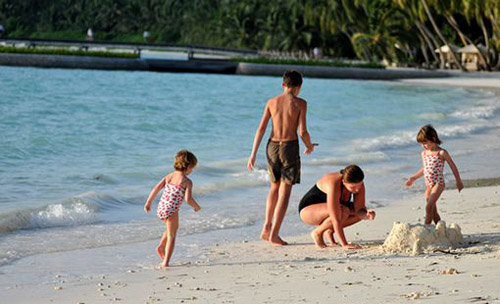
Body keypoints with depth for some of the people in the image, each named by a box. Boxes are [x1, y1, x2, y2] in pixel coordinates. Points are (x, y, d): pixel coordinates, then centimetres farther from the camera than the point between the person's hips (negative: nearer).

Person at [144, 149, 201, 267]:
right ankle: (166, 262, 1)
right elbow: (188, 199, -16)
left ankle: (161, 247, 26)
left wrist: (148, 203, 14)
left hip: (161, 208, 6)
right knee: (171, 236, 7)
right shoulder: (187, 181, -8)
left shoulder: (169, 176, 9)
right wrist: (197, 207, 3)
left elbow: (156, 189, 6)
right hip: (172, 210, -6)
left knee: (172, 228, 33)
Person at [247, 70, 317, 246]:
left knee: (275, 187, 22)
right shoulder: (300, 103, -5)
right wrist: (309, 146, 11)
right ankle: (274, 234, -4)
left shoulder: (272, 102, 5)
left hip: (272, 146, 4)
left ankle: (266, 228, 18)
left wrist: (253, 154, 3)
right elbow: (303, 132, -9)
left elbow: (261, 129, 1)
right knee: (285, 191, 1)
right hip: (290, 146, -4)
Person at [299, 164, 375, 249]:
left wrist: (367, 215, -38)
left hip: (323, 210, 7)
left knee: (362, 213, -8)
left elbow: (359, 210, -15)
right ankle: (317, 233, -10)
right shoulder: (334, 185, -38)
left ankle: (329, 231, 2)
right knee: (343, 211, -33)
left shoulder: (358, 184, -17)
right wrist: (344, 244, -41)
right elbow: (336, 218, -40)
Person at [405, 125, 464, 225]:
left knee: (429, 207, -19)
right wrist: (413, 178, 24)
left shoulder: (441, 153, -9)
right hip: (428, 185, 7)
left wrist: (458, 181, 2)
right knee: (433, 210, 8)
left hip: (438, 183, -7)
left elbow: (453, 166, -1)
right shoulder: (424, 153, 10)